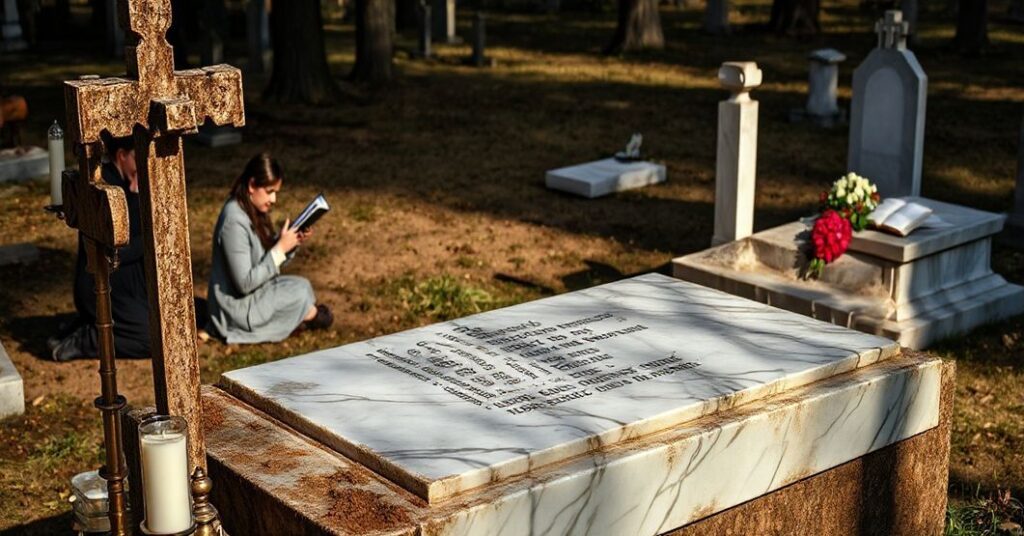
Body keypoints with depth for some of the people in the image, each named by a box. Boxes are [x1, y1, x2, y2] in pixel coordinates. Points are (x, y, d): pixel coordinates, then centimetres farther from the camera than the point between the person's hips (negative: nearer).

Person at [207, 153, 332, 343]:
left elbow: (267, 260, 7)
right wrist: (280, 248, -24)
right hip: (236, 308, -9)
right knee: (300, 290, -9)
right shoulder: (234, 222, -26)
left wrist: (292, 242, -10)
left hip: (253, 292, 9)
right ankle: (308, 316, 18)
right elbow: (244, 284, -27)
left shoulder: (253, 211, 2)